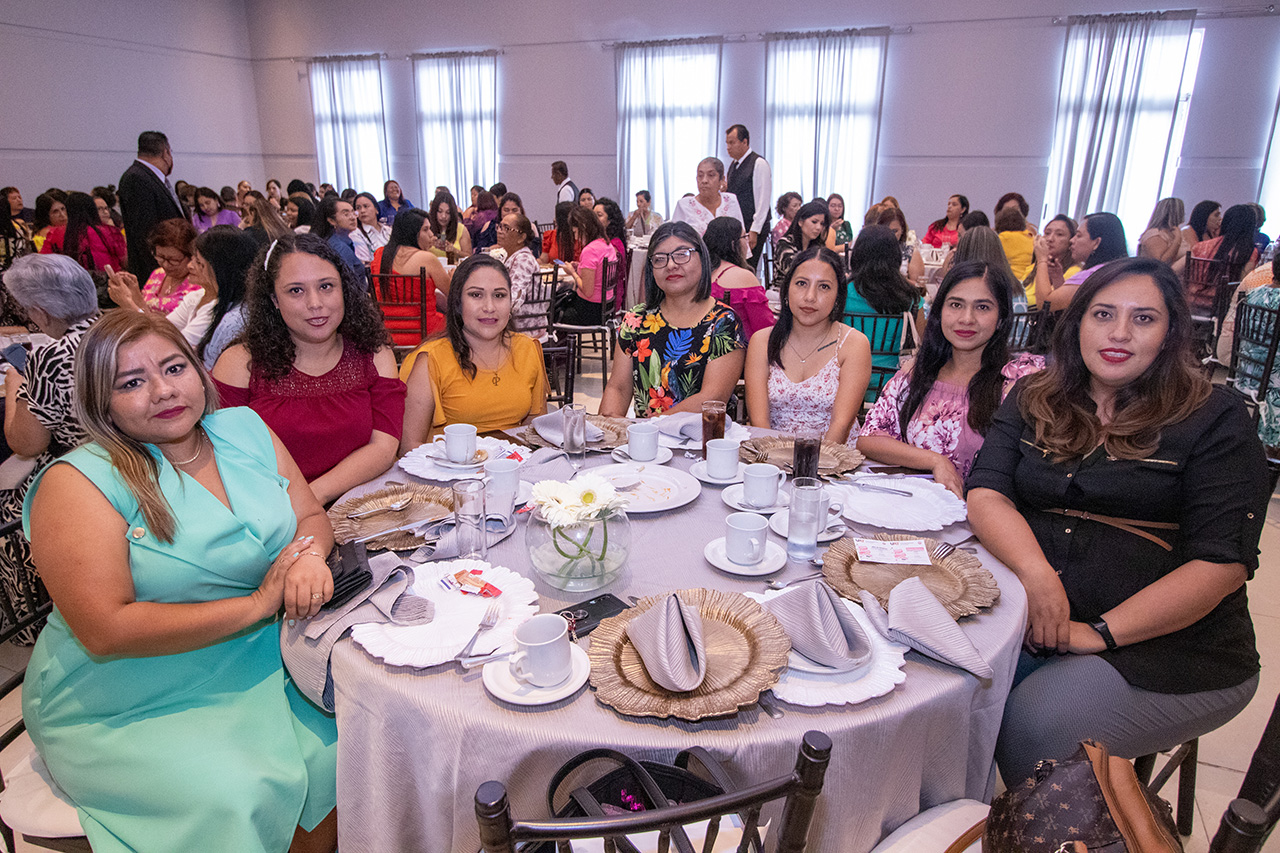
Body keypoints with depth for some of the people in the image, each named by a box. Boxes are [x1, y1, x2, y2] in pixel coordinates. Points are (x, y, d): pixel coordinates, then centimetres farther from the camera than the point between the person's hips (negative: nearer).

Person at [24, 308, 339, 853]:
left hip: (257, 666, 5)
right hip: (126, 712, -4)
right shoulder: (77, 483, -15)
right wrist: (257, 603, -22)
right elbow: (106, 631, -21)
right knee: (234, 800, -25)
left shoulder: (244, 429, 1)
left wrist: (309, 555, -20)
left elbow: (311, 516, 5)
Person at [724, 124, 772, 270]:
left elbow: (762, 200, -14)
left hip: (752, 229, -7)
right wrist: (725, 189, 5)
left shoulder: (759, 164, -9)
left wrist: (754, 231, -18)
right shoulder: (734, 164, 15)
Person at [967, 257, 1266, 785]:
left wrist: (1100, 632, -16)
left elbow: (1223, 562, -9)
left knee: (1035, 721, -27)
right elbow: (986, 494, -1)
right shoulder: (1033, 401, 10)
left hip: (1170, 647, -2)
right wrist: (1037, 572, -21)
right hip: (1039, 621, 3)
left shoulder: (1214, 419, -1)